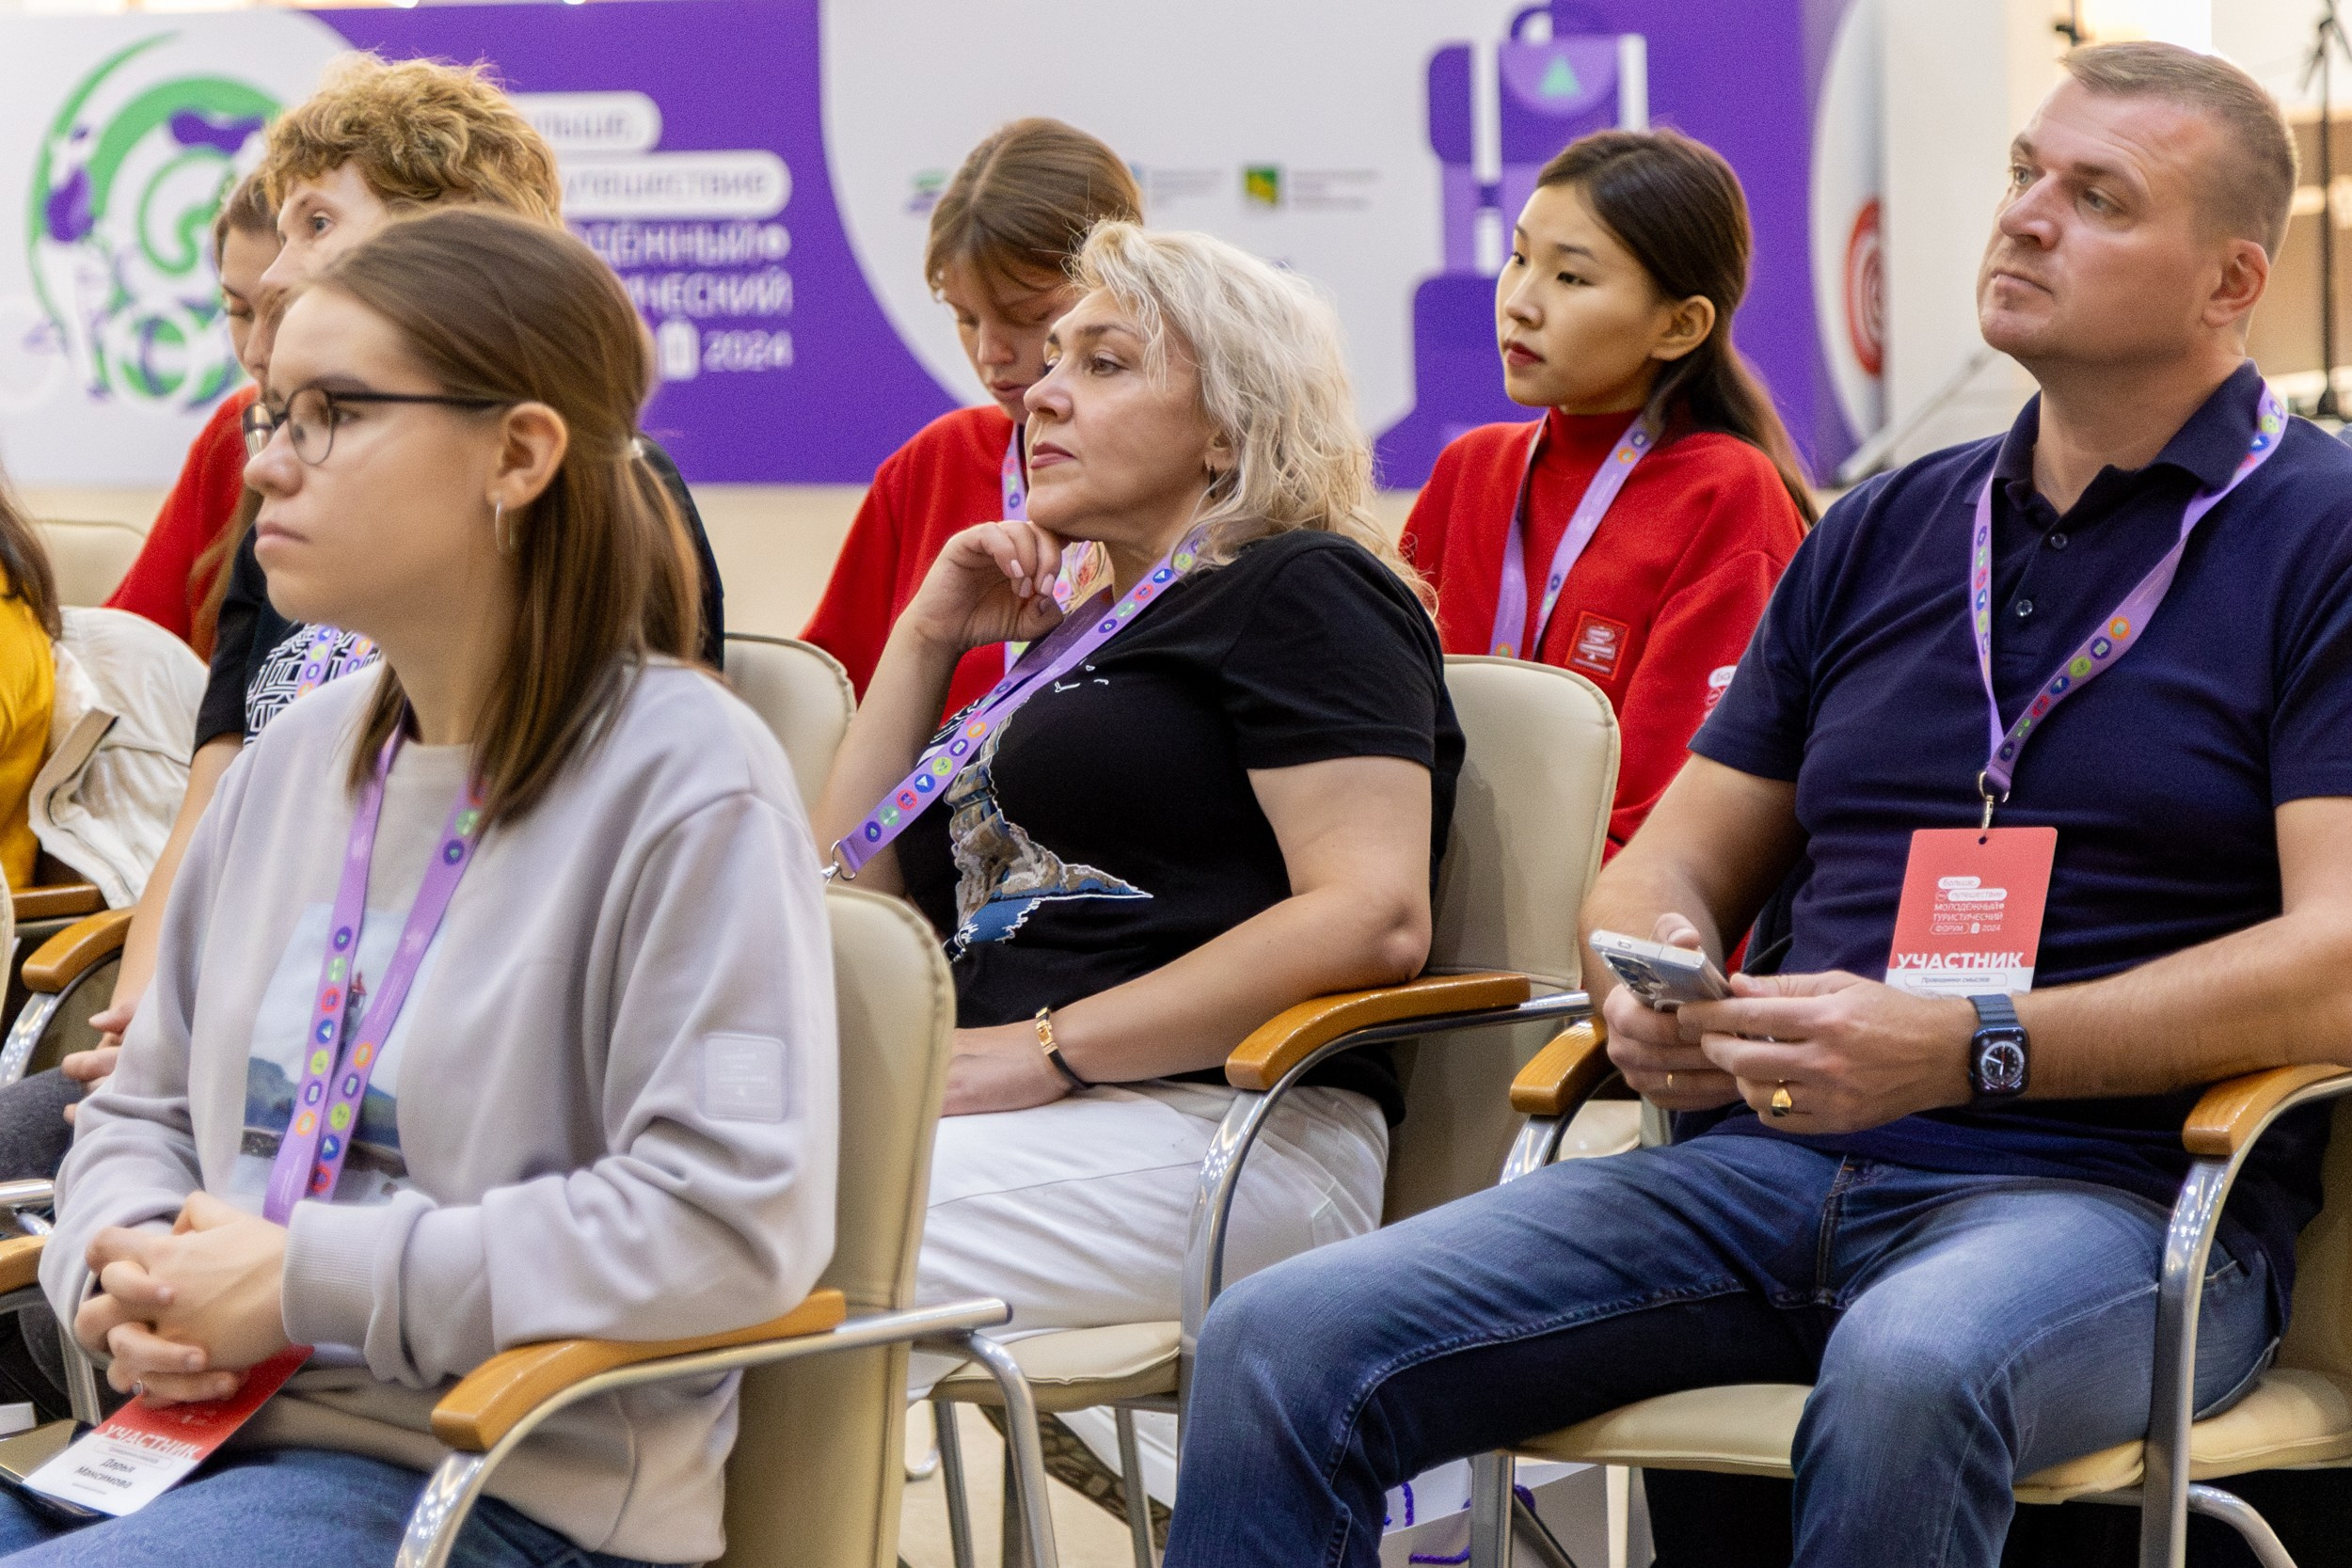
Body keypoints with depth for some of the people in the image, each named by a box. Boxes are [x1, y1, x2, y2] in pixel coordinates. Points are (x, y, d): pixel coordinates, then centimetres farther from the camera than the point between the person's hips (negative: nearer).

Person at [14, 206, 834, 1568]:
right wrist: (124, 1272, -1)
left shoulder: (685, 778, -9)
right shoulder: (299, 761, 15)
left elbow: (736, 1218, -19)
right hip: (202, 1436, 7)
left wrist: (306, 1279, -16)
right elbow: (150, 1107, 25)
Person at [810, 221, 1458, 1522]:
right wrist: (925, 638, 19)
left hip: (1210, 1124, -8)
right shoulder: (1072, 640, 29)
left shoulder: (1302, 590, 3)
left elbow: (1373, 918, -13)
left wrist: (1046, 1049, -14)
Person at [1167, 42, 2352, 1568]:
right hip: (1774, 1166, 5)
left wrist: (1970, 1048, -20)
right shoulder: (1883, 530, 21)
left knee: (1909, 1373, -42)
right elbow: (1672, 864, 23)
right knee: (1283, 1343, -16)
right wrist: (1656, 983, -3)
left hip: (2120, 1193, -5)